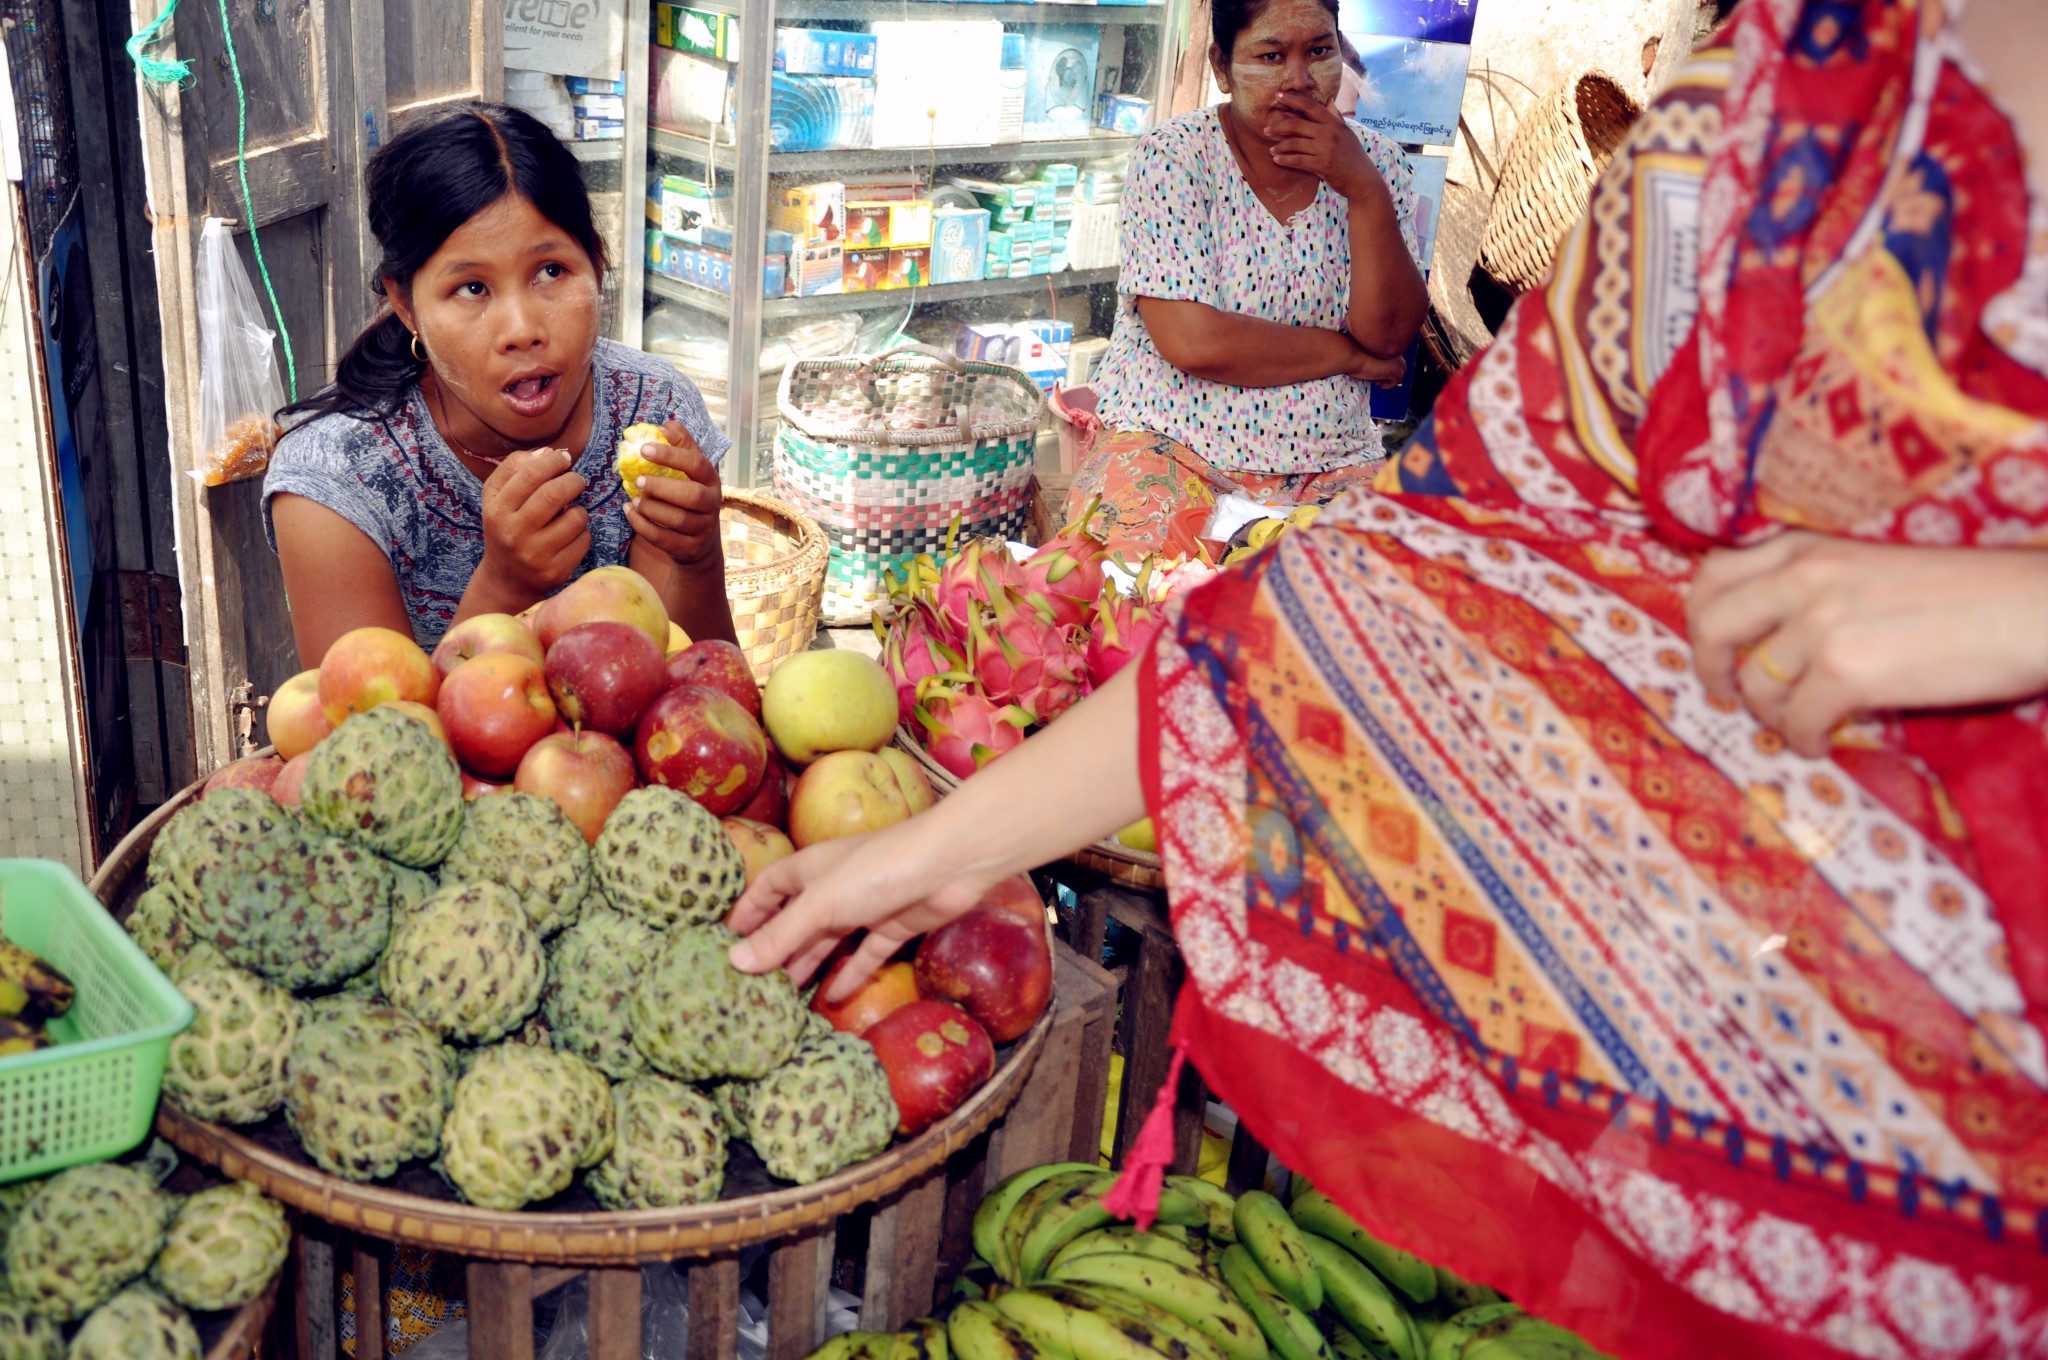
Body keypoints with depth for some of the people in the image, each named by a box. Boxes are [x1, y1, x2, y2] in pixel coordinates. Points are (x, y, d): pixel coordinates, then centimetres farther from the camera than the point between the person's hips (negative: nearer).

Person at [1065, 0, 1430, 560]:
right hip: (1169, 445, -4)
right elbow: (1192, 342, -18)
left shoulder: (1377, 162, 5)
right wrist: (1349, 354, -8)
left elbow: (1390, 334, -6)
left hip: (1328, 464, 4)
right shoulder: (1174, 156, -8)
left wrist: (1365, 192, -18)